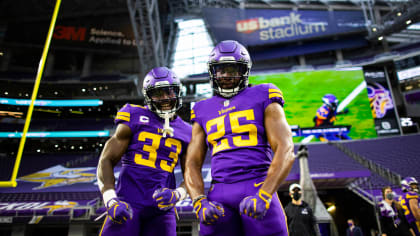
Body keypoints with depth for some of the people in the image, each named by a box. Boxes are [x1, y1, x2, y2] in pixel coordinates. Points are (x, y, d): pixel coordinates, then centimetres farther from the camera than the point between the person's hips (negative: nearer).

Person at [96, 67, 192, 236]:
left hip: (161, 208, 3)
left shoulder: (185, 132, 9)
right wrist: (111, 200, -10)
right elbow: (106, 160, 1)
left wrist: (176, 194, -9)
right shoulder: (135, 118, 2)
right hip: (128, 204, -2)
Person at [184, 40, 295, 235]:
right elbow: (192, 164, 11)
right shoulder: (203, 110, 15)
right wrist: (200, 202, -4)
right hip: (219, 194, 2)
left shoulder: (263, 98, 7)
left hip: (257, 188, -2)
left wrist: (263, 195, -14)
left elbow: (286, 151, -2)